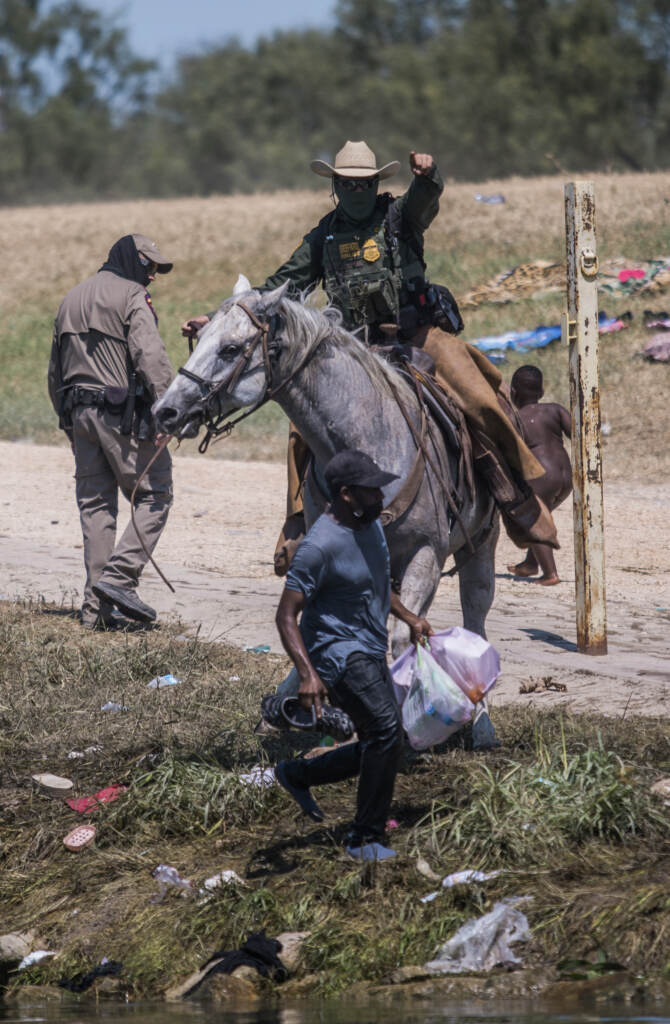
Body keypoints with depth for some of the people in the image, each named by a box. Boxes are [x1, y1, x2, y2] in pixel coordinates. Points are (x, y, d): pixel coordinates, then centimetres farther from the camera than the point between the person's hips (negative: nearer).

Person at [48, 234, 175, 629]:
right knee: (154, 496, -1)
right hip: (125, 415, -7)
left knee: (95, 505, 8)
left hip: (81, 415, 7)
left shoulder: (71, 301, 20)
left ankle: (97, 607, 5)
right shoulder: (132, 297, -5)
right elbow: (150, 356, -19)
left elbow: (56, 373, 23)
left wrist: (69, 421, 27)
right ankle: (119, 577, -15)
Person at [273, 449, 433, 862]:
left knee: (378, 748, 12)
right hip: (338, 653, -9)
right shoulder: (321, 545, -21)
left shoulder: (371, 526, 7)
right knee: (386, 728, -25)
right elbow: (287, 615, -21)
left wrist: (409, 618, 19)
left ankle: (297, 774, 32)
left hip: (372, 654, 9)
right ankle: (366, 839, -17)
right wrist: (308, 674, -31)